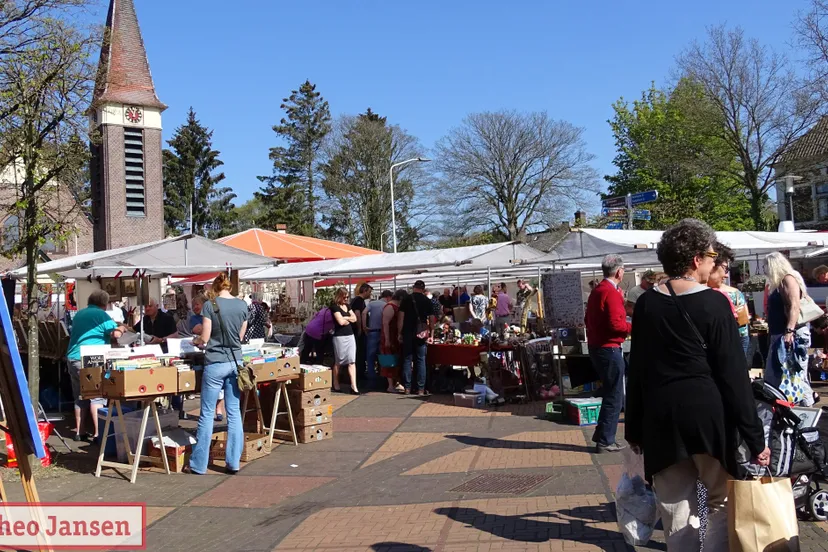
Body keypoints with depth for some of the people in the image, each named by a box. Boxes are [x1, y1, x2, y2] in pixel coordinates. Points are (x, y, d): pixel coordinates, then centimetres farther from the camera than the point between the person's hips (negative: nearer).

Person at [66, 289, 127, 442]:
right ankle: (98, 433, -8)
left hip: (73, 358, 7)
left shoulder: (79, 314, 17)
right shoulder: (101, 315, -6)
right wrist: (121, 328, 7)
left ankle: (79, 432, 17)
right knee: (97, 397, -4)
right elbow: (115, 333, -15)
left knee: (79, 398, 13)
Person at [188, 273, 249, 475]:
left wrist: (195, 341, 16)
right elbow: (240, 337, 11)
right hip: (235, 361, 4)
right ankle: (233, 462, 11)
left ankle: (199, 464, 10)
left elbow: (205, 338, -5)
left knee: (207, 414, 3)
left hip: (215, 363, -4)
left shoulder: (210, 305, -7)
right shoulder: (242, 305, 4)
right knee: (234, 412, 8)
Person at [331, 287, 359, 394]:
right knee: (338, 362, 5)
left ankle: (353, 386, -7)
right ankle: (336, 385, 18)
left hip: (350, 335, 6)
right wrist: (349, 319, 2)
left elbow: (355, 318, 9)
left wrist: (345, 318, -7)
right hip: (340, 337, -6)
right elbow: (341, 321, -16)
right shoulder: (334, 307, -7)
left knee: (352, 361, -2)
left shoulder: (347, 306, 16)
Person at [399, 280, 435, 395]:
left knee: (407, 359, 5)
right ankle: (420, 388, 3)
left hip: (408, 333, 0)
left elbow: (401, 318, -1)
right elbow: (431, 319, 3)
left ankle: (407, 388, 4)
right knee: (421, 360, 4)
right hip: (421, 334, 0)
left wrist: (400, 333, 4)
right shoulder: (427, 301, 3)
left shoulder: (406, 299, 1)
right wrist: (431, 334, 9)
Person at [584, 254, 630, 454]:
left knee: (611, 393, 19)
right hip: (609, 348, -9)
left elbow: (588, 319, 19)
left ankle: (601, 435, 23)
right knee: (614, 397, 0)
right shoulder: (612, 293, -17)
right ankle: (606, 441, 6)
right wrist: (632, 326, -8)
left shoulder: (596, 291, 12)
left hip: (595, 346, 9)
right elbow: (616, 324, -24)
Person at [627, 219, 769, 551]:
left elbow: (636, 370, 6)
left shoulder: (646, 304, 4)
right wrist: (754, 437, -4)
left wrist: (634, 428, 13)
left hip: (661, 415, 4)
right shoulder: (714, 303, -7)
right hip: (707, 413, -3)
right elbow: (733, 373, -9)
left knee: (677, 515, 11)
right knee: (725, 503, 13)